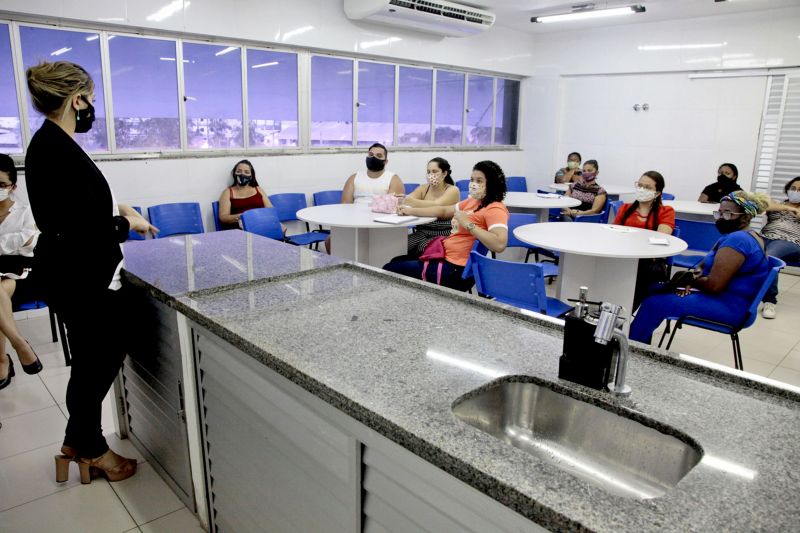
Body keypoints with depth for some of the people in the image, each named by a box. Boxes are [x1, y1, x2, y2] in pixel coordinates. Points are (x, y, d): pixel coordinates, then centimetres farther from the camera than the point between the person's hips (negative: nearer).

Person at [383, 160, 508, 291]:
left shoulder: (495, 209, -16)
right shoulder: (473, 202, 12)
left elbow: (500, 244, -31)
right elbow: (443, 210, 22)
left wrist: (468, 224, -28)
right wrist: (411, 210, 16)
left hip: (454, 270, -10)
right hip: (444, 256, 10)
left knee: (389, 269, -3)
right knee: (397, 261, 24)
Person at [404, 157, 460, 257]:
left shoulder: (453, 190, -1)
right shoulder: (423, 188, 12)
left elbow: (437, 205, -20)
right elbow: (406, 202, -3)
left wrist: (413, 202, -28)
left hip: (443, 235, -4)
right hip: (422, 232, 4)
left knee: (421, 248, -30)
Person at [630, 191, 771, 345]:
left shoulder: (737, 240, -22)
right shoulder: (745, 236, 13)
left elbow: (714, 285, -27)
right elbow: (707, 264, 16)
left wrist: (689, 277, -8)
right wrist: (692, 278, -5)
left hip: (728, 307, -11)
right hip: (728, 299, 11)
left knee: (653, 303, -17)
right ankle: (640, 344, 15)